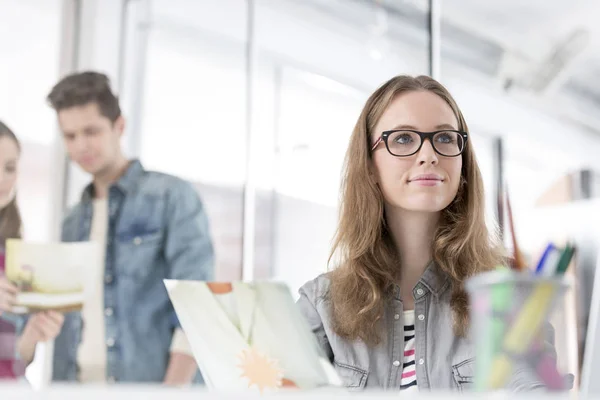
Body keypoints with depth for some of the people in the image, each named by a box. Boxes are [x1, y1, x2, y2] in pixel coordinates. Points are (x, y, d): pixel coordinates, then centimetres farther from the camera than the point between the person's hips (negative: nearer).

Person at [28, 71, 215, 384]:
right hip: (76, 386, 5)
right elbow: (66, 318, 16)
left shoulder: (172, 197, -1)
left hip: (148, 384, -4)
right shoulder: (73, 222, 16)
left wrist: (174, 389, -16)